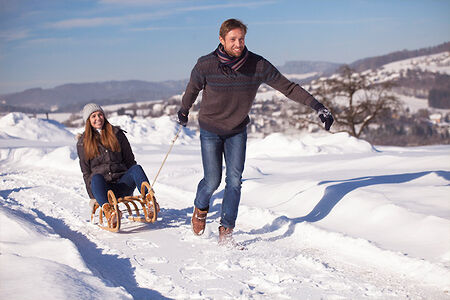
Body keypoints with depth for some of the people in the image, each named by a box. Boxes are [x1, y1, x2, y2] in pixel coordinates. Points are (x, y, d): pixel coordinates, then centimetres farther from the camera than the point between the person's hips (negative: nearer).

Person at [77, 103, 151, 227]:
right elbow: (86, 172, 10)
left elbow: (129, 160, 16)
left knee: (137, 168, -28)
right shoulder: (83, 143, 12)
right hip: (101, 186, -1)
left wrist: (134, 181, 2)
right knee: (97, 177, -36)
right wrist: (93, 197, -2)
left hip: (122, 183, 1)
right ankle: (107, 211, -64)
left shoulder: (117, 134, 15)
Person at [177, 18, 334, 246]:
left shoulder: (258, 66, -18)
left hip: (238, 131, 2)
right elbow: (193, 89, 0)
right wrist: (184, 111, 17)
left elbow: (288, 87, -12)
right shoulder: (206, 65, -20)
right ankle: (200, 208, 30)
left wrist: (317, 106, -18)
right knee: (212, 181, -4)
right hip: (210, 130, -2)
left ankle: (226, 231, 7)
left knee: (234, 181, -5)